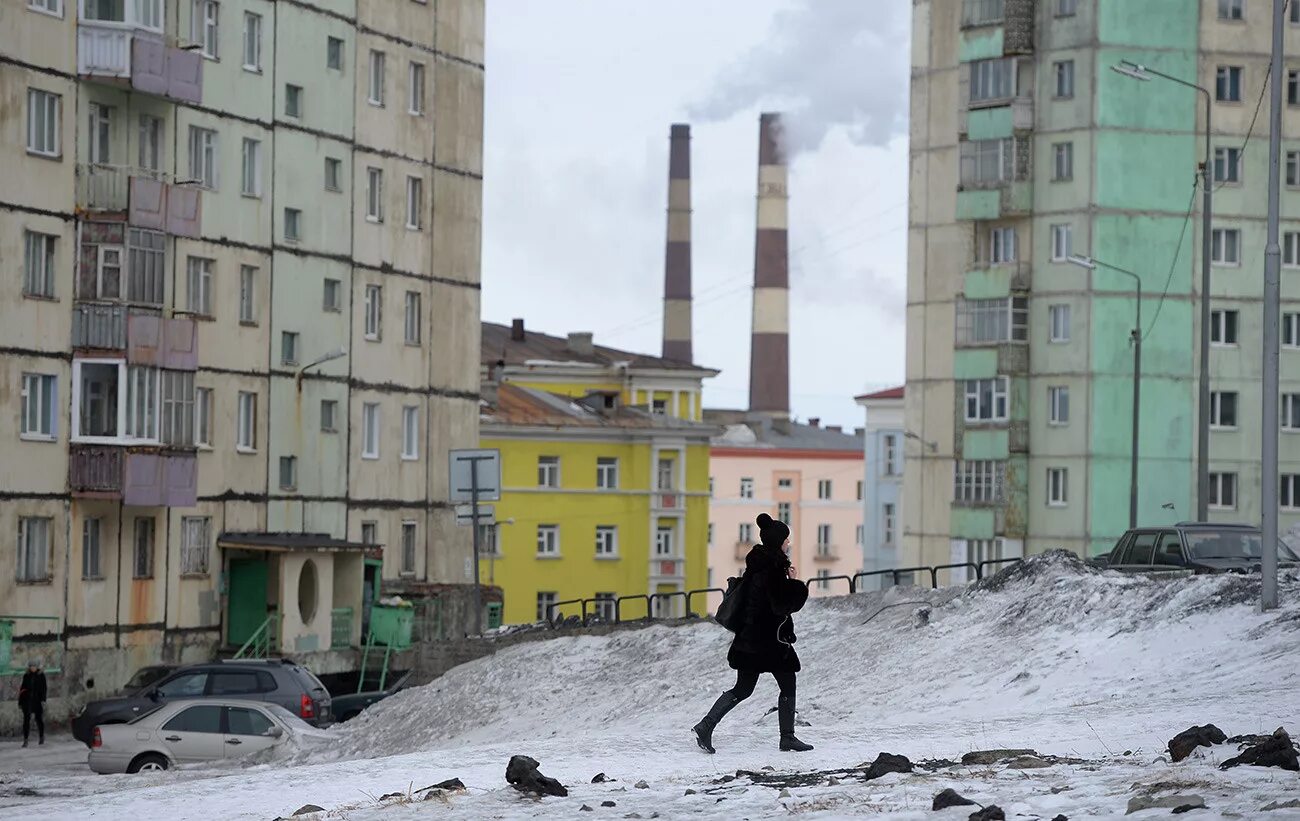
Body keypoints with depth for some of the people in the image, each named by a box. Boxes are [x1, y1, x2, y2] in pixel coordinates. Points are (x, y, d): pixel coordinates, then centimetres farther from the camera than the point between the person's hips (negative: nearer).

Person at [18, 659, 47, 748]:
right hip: (27, 700, 2)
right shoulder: (26, 676, 7)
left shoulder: (41, 675, 1)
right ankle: (25, 740, -3)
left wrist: (43, 700, -12)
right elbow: (22, 688, 10)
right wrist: (20, 702, 8)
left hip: (37, 700, -2)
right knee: (26, 720, -4)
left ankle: (41, 738, 23)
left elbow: (43, 688, -2)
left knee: (39, 719, 6)